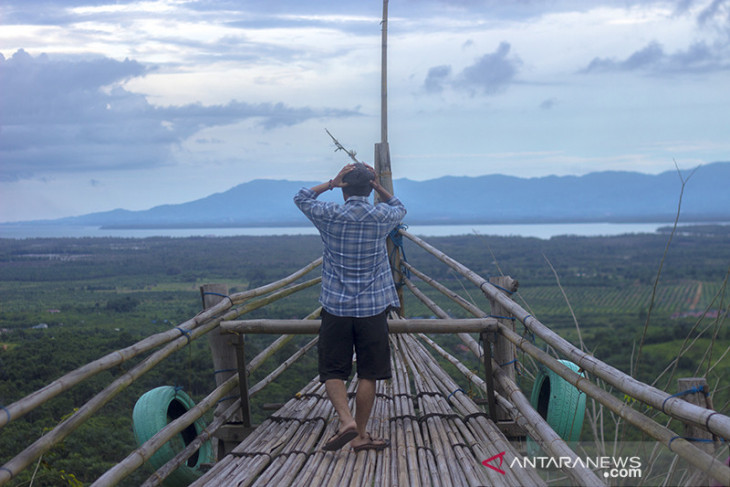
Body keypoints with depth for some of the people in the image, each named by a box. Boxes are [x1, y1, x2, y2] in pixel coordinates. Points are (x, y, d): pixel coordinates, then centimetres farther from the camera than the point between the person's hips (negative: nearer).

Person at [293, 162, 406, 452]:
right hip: (372, 308, 1)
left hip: (336, 307, -1)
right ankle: (361, 435, 11)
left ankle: (346, 421, -16)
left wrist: (331, 183, 8)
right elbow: (399, 208, 24)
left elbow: (300, 198, 16)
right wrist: (378, 187, 11)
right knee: (367, 374, 7)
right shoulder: (381, 217, -2)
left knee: (333, 372, 5)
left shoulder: (329, 215, -4)